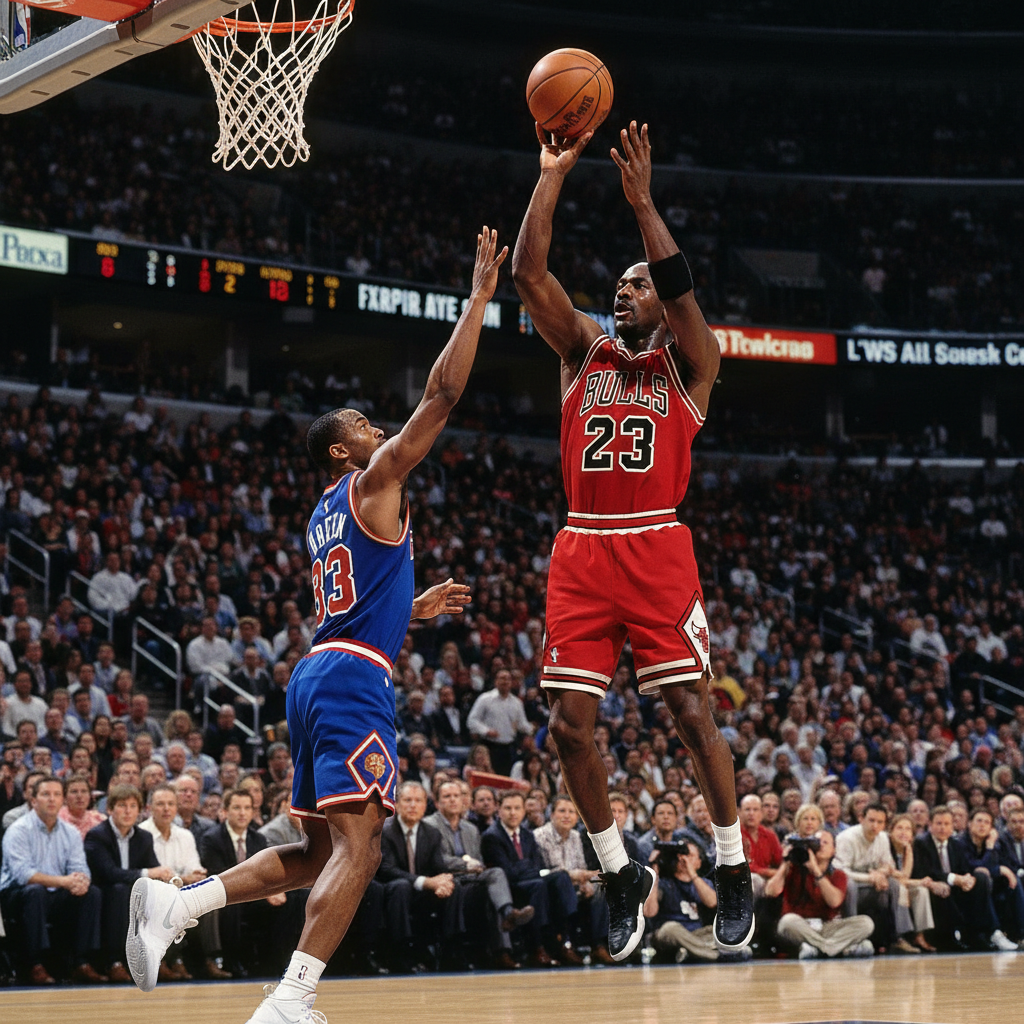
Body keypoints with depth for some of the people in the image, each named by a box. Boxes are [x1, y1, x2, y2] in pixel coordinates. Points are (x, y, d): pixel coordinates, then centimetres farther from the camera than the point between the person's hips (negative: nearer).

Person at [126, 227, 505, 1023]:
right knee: (358, 847, -15)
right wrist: (479, 297, -2)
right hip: (356, 679, -9)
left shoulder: (326, 518, 23)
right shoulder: (374, 482, -1)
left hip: (316, 676, 9)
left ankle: (172, 904, 4)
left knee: (318, 852, 15)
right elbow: (444, 392, -6)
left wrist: (417, 608, 32)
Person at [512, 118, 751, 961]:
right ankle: (623, 876, 14)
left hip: (656, 550, -4)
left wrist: (642, 201, -16)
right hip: (582, 552, 4)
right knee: (570, 724, -2)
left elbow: (681, 290, -14)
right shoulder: (584, 351, 15)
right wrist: (553, 177, -1)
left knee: (692, 711, -8)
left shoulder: (688, 362, 7)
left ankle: (735, 874, 6)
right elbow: (529, 274, 3)